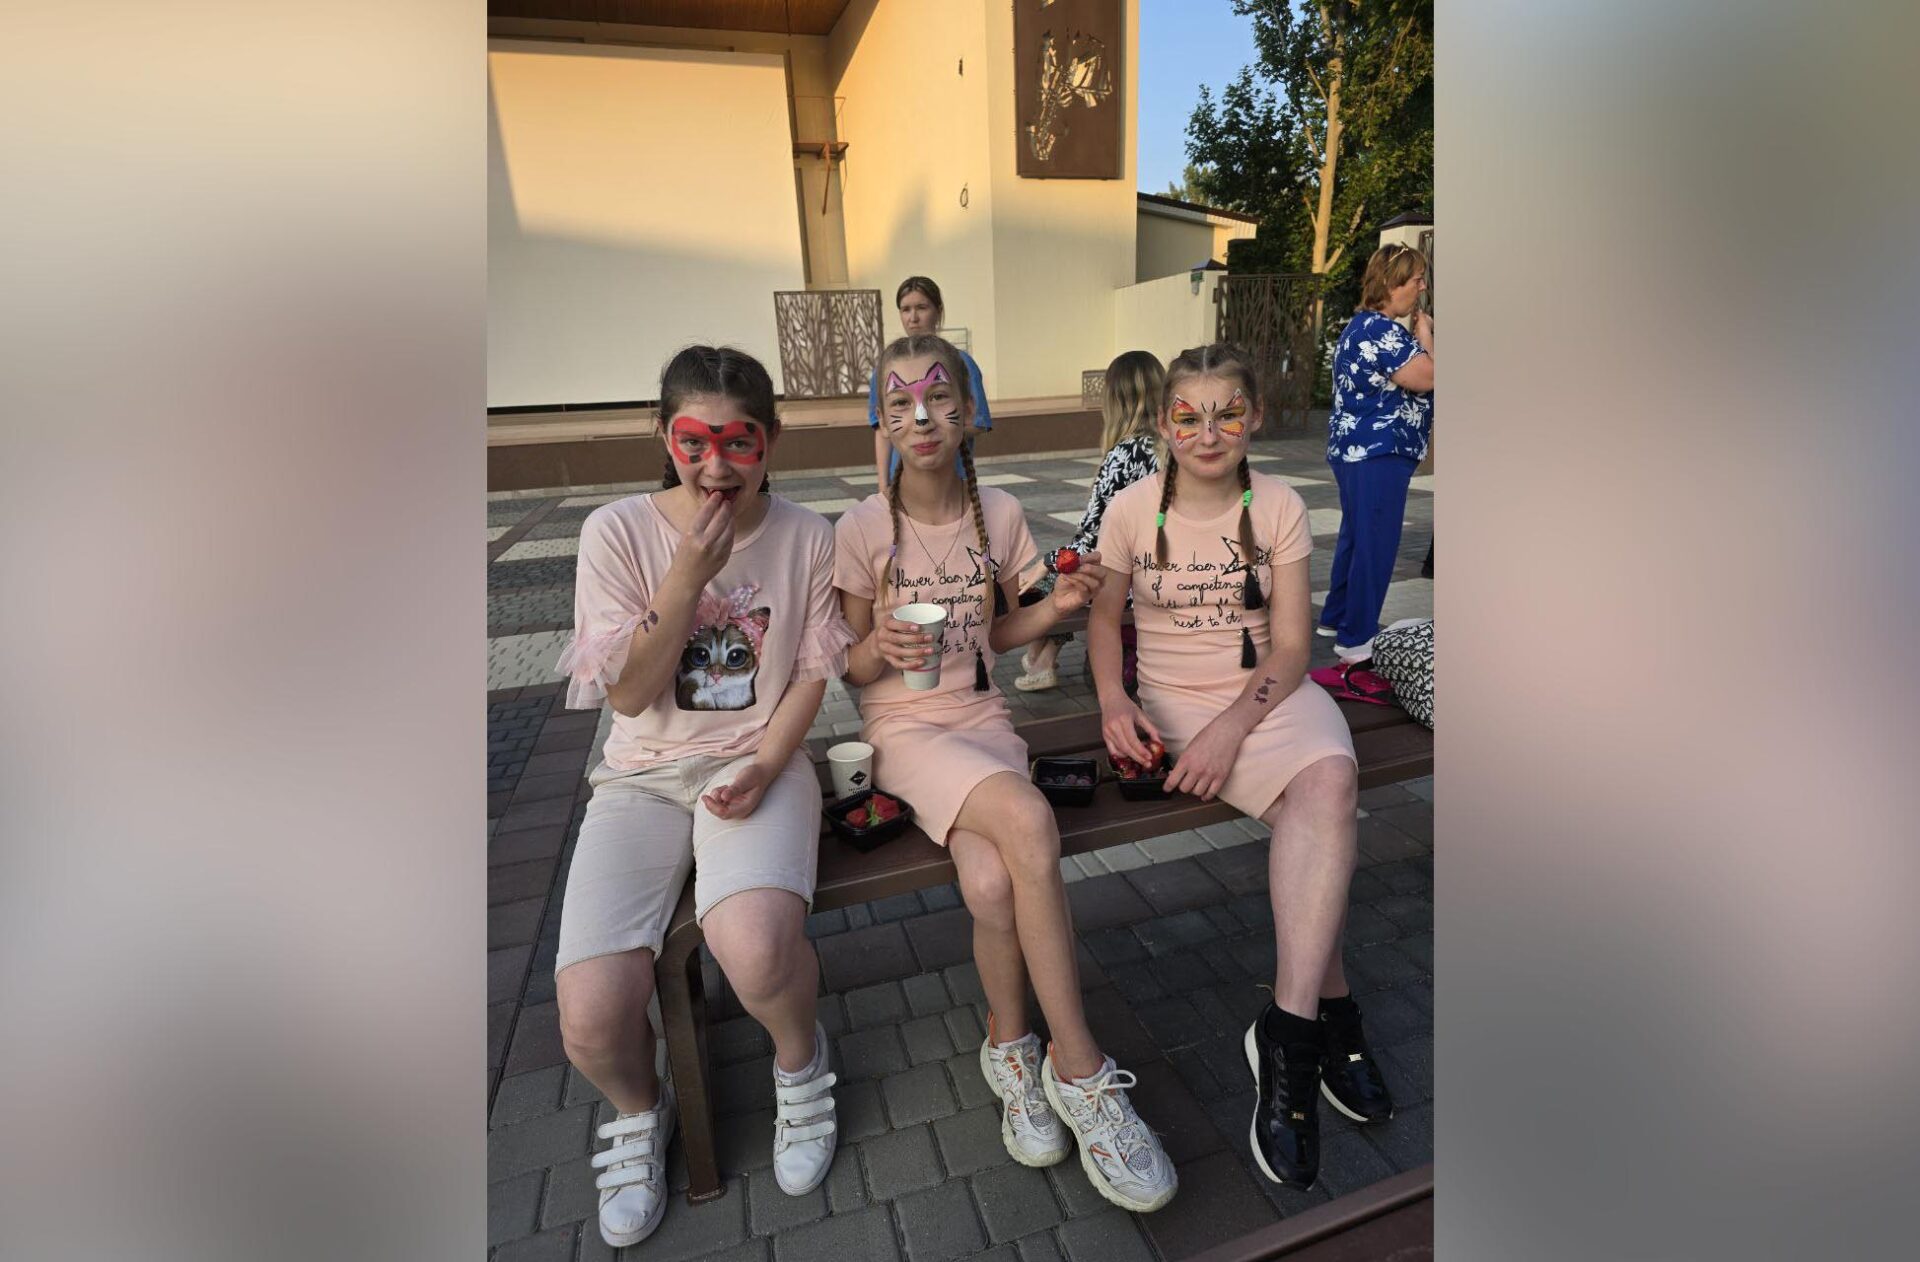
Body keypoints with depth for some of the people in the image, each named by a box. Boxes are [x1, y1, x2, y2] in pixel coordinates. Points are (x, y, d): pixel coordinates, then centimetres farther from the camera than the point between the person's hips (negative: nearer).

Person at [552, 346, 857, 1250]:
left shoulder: (805, 536, -1)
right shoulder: (617, 531, -4)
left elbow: (811, 675, 3)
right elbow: (628, 695, -6)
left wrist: (763, 769, -13)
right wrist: (688, 574, -18)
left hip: (761, 761, 0)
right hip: (643, 775, 1)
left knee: (757, 947, -32)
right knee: (591, 1020, -18)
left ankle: (800, 1060, 8)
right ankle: (639, 1110, 23)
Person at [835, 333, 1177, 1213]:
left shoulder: (999, 514, 4)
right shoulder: (863, 529, -5)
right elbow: (852, 668, 1)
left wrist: (1054, 608, -5)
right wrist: (882, 650, -21)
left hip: (980, 717, 3)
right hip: (902, 727, -2)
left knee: (991, 882, -27)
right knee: (1029, 820, -31)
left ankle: (1010, 1048, 3)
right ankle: (1078, 1066, -13)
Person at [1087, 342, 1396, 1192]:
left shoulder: (1278, 508, 1)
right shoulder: (1132, 510, -1)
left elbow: (1290, 644, -3)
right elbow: (1102, 614, 6)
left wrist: (1234, 724, -19)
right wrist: (1111, 697, -14)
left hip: (1269, 691, 2)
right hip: (1177, 698, -2)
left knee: (1332, 775, -30)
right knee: (1319, 795, -26)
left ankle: (1288, 1032, -23)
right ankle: (1330, 1009, -11)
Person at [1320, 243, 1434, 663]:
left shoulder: (1361, 325, 17)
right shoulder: (1381, 330, -17)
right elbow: (1426, 377, -21)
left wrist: (1417, 337, 14)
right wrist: (1425, 333, -6)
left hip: (1355, 449, 11)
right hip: (1379, 455, -11)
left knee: (1355, 537, 18)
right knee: (1376, 545, -6)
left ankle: (1335, 618, 29)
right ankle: (1355, 640, 0)